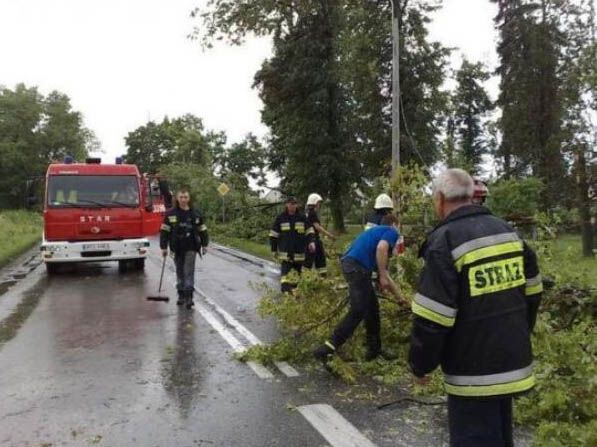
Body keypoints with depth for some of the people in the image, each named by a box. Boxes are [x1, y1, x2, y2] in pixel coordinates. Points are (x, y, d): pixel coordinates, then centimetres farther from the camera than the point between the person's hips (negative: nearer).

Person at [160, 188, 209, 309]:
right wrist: (164, 247, -2)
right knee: (180, 272, 10)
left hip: (191, 247, -1)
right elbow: (164, 231, 2)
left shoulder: (195, 214, 2)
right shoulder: (171, 214, 1)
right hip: (177, 248, 1)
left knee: (189, 272, -6)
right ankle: (181, 295, 21)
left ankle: (189, 296, -6)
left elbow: (202, 230, 9)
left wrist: (204, 245, 6)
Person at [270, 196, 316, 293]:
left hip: (299, 252, 3)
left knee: (298, 271, 13)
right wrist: (274, 250, 4)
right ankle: (285, 287, -17)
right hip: (285, 252, -3)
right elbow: (273, 235, 5)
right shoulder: (280, 218, 0)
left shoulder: (302, 217, 3)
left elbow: (310, 231, 6)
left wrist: (311, 242, -12)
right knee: (285, 270, -14)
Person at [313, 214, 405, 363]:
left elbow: (386, 279, 37)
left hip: (350, 264, 9)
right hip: (357, 266, -9)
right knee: (358, 311, -9)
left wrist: (400, 299, 44)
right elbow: (381, 248, -16)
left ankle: (374, 349, 25)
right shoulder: (392, 232, 11)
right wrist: (382, 276, -8)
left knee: (372, 307, 18)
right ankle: (326, 349, -14)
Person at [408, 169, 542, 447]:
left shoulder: (445, 241, -18)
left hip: (473, 372, -7)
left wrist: (419, 364, -6)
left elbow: (432, 317, -20)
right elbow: (532, 293, 13)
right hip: (513, 362, 8)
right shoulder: (507, 231, 5)